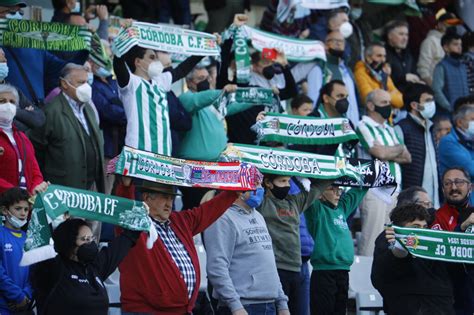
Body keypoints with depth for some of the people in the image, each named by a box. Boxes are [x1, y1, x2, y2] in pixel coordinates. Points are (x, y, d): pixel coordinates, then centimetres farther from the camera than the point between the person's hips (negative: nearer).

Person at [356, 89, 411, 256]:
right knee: (372, 241, -11)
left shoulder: (389, 129, 22)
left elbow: (407, 157, 13)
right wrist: (399, 148, 4)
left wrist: (387, 152, -4)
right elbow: (380, 153, -14)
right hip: (374, 190, -7)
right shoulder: (364, 127, -2)